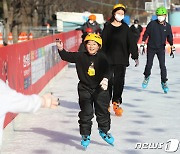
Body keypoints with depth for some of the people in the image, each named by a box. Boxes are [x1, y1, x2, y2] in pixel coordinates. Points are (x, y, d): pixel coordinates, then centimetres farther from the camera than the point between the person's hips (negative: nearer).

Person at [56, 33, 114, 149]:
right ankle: (85, 135, 12)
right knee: (86, 113, 1)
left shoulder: (102, 57, -5)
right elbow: (67, 56, -4)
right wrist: (61, 49, -21)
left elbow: (107, 70, -13)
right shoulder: (80, 56, -2)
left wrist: (105, 79, -31)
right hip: (85, 89, 0)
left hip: (100, 89, 0)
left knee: (102, 112, 10)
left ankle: (104, 131, 33)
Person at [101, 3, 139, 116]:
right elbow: (103, 43, 3)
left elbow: (131, 42, 6)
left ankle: (116, 102, 8)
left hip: (122, 60, 1)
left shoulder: (125, 28, 6)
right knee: (108, 80, 2)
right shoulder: (108, 27, 2)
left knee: (119, 81, -1)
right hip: (108, 59, -1)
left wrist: (135, 56, 1)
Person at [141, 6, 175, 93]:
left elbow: (169, 37, 10)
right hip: (151, 47, -1)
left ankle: (164, 82, 1)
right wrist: (143, 43, -2)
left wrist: (172, 46, 0)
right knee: (149, 64, 0)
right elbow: (146, 33, 0)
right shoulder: (152, 24, -7)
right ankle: (146, 77, 29)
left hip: (161, 48, 1)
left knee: (162, 65, -8)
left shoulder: (167, 26, 0)